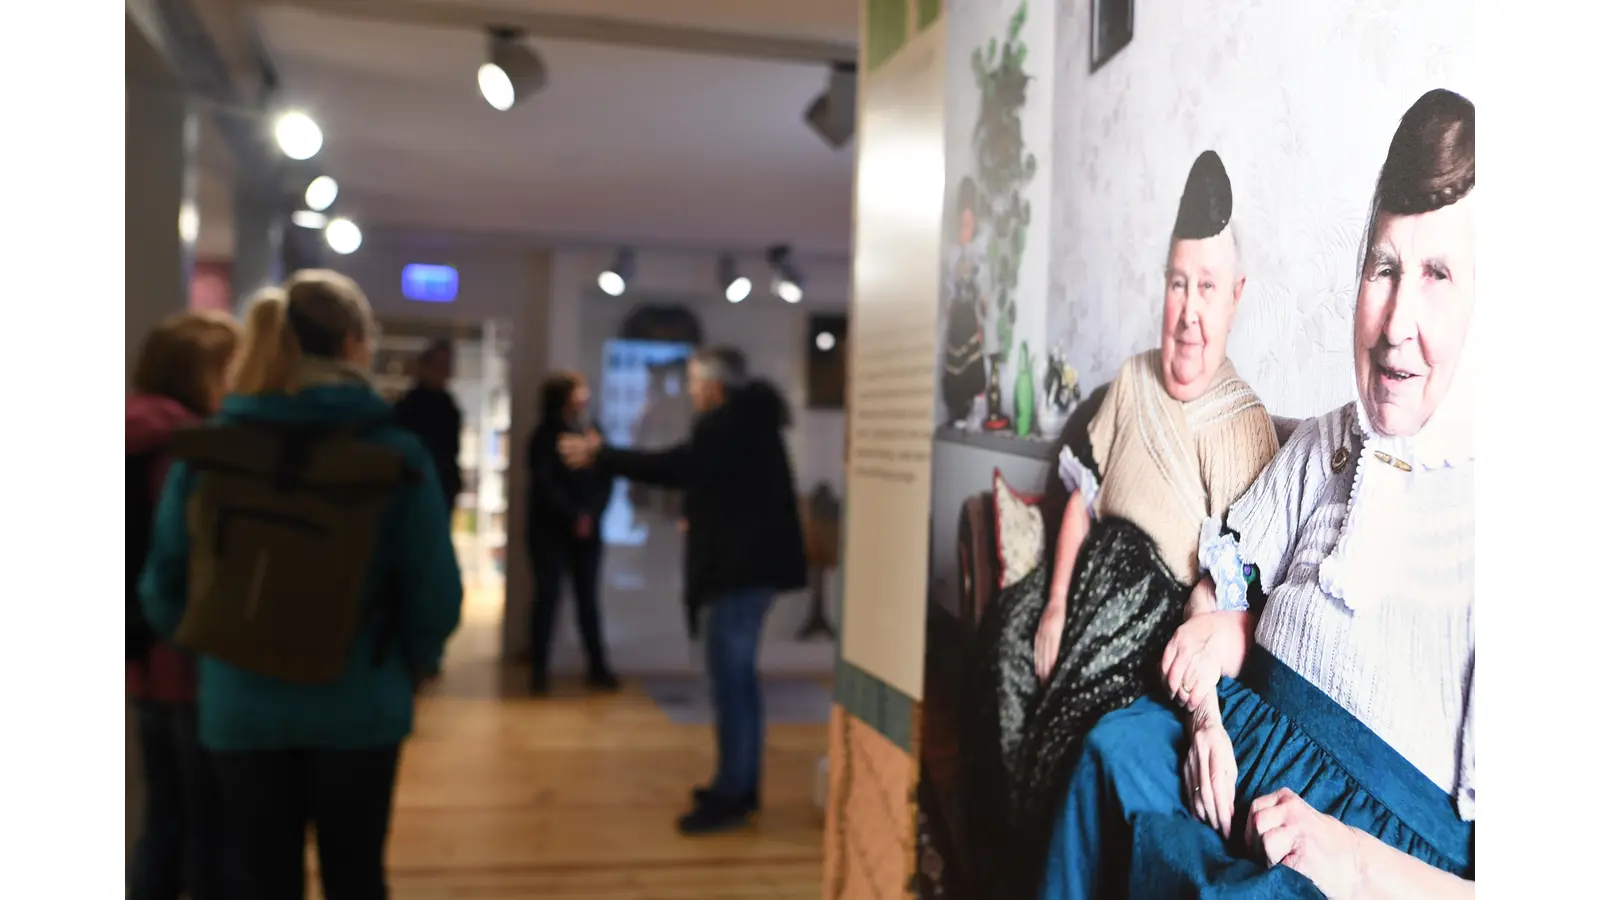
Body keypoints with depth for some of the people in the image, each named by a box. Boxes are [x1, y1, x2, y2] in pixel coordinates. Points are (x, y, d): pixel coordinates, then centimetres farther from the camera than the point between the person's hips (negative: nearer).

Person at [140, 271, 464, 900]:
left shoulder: (206, 449, -4)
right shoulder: (395, 453, -12)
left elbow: (163, 584, 1)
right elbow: (435, 591, -11)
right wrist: (412, 667, 9)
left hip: (238, 705, 2)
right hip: (357, 706, -2)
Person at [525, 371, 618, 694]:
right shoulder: (545, 436, 0)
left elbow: (604, 481, 3)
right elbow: (545, 485, -10)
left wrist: (590, 515, -12)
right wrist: (574, 515, -17)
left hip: (586, 530, 3)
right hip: (549, 529, -3)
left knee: (588, 599, 4)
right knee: (547, 596, -2)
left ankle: (598, 668, 10)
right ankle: (540, 670, 5)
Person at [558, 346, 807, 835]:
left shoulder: (731, 423, -15)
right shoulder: (746, 419, 16)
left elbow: (675, 466, -22)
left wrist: (599, 455, -16)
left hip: (741, 566, -11)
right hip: (749, 561, 11)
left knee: (730, 679, -7)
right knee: (739, 677, 15)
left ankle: (731, 797, -2)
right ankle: (741, 785, 24)